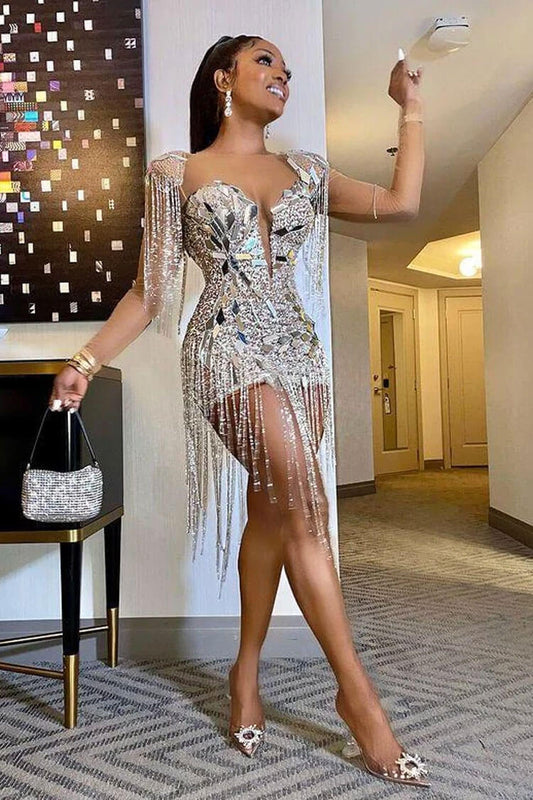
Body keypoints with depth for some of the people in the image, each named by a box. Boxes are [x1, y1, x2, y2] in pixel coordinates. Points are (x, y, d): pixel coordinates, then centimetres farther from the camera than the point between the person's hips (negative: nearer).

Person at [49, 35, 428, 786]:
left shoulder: (305, 171, 17)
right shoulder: (177, 173, 5)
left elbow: (401, 203, 11)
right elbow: (148, 289, 4)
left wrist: (411, 109, 17)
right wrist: (85, 361, -3)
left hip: (297, 350, 5)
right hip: (229, 348, -5)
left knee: (272, 512, 4)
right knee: (306, 508, -16)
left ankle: (247, 674, 22)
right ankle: (356, 691, -2)